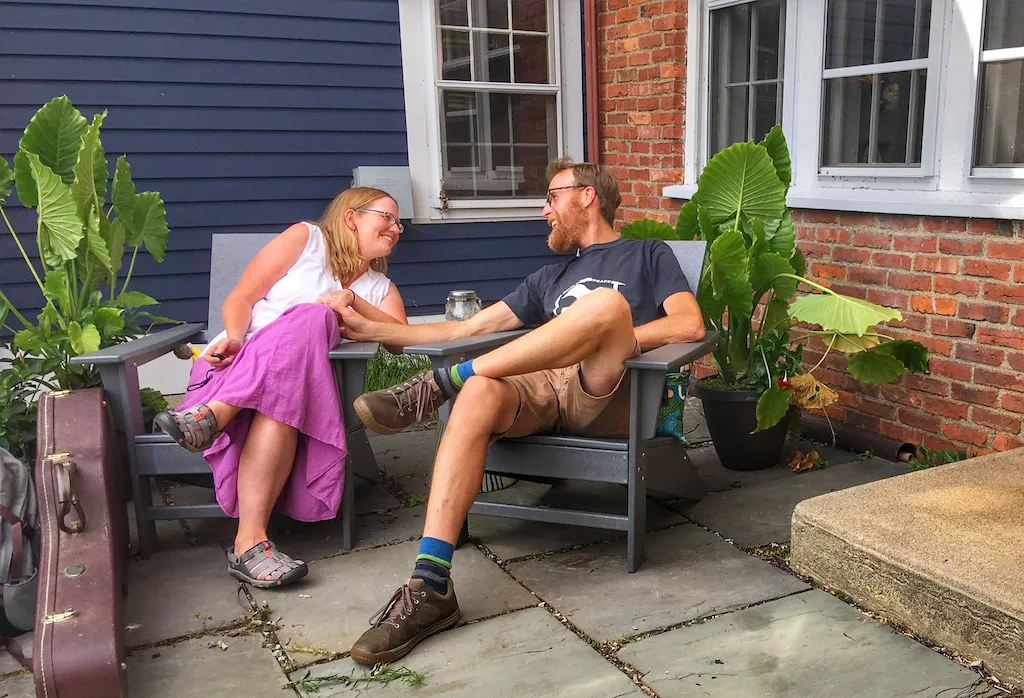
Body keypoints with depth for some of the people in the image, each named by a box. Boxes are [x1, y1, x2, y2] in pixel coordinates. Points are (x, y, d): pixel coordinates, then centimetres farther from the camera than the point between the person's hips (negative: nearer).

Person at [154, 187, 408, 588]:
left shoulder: (381, 288, 27)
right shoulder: (307, 238, 13)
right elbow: (240, 299, 5)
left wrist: (351, 300, -6)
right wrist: (233, 338, -15)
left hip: (299, 382, 2)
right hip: (233, 366, -2)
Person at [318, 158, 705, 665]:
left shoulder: (647, 254, 23)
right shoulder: (550, 278, 34)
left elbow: (690, 325, 5)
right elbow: (467, 329, 27)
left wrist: (612, 340, -4)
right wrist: (371, 328, 22)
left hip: (607, 395, -3)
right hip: (541, 391, 4)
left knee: (607, 303, -34)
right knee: (479, 394, -31)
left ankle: (440, 382, -27)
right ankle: (430, 584, -39)